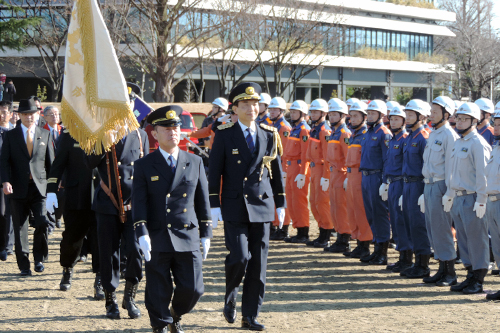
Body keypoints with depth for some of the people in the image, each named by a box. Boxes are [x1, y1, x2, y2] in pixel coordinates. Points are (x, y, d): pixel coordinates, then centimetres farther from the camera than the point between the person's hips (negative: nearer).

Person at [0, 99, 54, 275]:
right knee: (20, 229, 3)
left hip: (39, 187, 0)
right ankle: (24, 265, 12)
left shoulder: (45, 135, 10)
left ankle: (39, 258, 8)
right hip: (18, 188, 0)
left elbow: (50, 162, 12)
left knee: (42, 224, -13)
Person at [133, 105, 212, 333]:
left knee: (193, 289, 2)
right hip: (157, 239, -2)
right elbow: (139, 203, -4)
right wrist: (142, 234, -15)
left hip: (188, 238, 2)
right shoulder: (144, 165, 2)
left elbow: (202, 200, 12)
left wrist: (206, 234, 9)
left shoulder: (195, 163, 9)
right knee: (158, 292, 2)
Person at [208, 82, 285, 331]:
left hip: (262, 207, 3)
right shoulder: (224, 135, -1)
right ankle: (230, 296, 18)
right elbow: (214, 171, -1)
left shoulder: (269, 135, 8)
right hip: (234, 207, -3)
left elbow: (276, 171, 14)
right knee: (239, 257, -13)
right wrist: (214, 205, -6)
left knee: (258, 263, 2)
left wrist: (280, 204, 12)